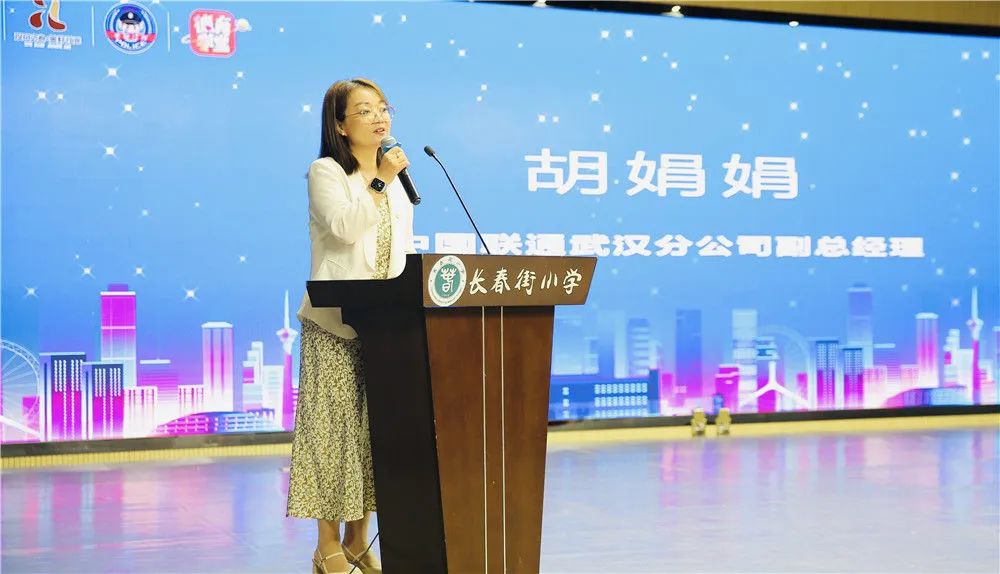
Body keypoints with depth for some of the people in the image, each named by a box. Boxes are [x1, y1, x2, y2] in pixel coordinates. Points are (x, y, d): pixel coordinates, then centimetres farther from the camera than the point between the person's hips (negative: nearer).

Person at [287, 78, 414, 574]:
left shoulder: (394, 175, 17)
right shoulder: (325, 172, -2)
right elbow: (344, 227, -20)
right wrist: (380, 182, -19)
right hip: (336, 321, -6)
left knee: (376, 426, 6)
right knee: (335, 425, -6)